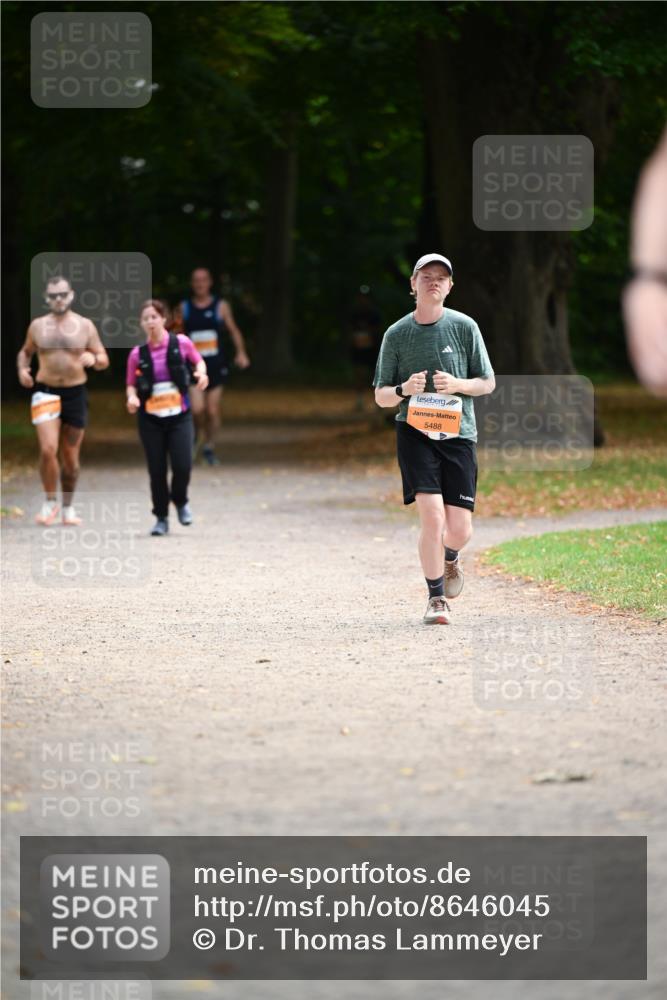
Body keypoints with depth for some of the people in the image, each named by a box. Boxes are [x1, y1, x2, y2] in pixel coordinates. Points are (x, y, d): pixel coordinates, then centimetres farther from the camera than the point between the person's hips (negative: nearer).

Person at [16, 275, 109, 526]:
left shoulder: (85, 326, 2)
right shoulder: (38, 326, 5)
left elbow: (104, 361, 4)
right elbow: (25, 352, 20)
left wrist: (93, 358, -20)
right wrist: (22, 369, -2)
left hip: (75, 393, 1)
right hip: (45, 393, -1)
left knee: (71, 456, 7)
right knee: (48, 450, -16)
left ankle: (68, 507, 22)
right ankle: (50, 502, 2)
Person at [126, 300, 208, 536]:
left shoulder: (181, 343, -2)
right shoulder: (137, 354, -1)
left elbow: (198, 360, 16)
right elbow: (131, 384, 8)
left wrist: (201, 373, -5)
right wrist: (132, 397, -12)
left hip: (179, 416, -1)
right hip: (150, 418, 1)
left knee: (182, 466, -11)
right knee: (157, 470, 0)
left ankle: (180, 501, 20)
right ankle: (161, 518, 17)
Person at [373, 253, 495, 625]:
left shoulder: (464, 327, 3)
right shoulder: (397, 334, 3)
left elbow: (488, 383, 9)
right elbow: (381, 396, 8)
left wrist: (458, 385, -11)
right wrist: (404, 389, -14)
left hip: (458, 433, 1)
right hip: (414, 431, -1)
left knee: (460, 529, -2)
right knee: (432, 515, -17)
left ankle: (450, 559, 36)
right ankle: (437, 598, -1)